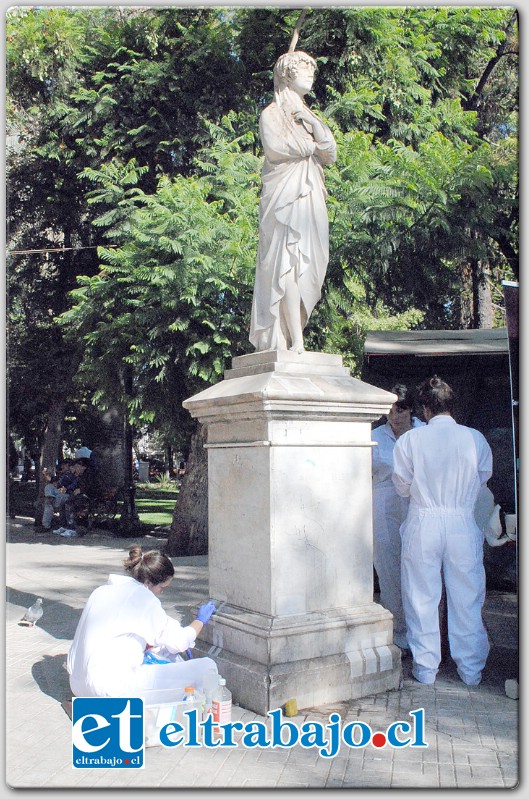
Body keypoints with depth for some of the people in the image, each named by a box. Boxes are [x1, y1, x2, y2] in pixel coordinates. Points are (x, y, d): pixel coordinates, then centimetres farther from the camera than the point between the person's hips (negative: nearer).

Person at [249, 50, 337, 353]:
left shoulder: (309, 116, 26)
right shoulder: (272, 114, 7)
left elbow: (330, 155, 14)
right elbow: (276, 147, -13)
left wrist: (313, 123, -1)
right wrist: (310, 144, 2)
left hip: (310, 200, 6)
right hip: (285, 198, -6)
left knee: (308, 264, -3)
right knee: (288, 263, -17)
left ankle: (288, 337, -3)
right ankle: (296, 341, -22)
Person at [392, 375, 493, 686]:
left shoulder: (409, 440, -8)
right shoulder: (475, 438, -4)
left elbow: (403, 487, 1)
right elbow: (484, 477, 10)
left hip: (423, 524, -1)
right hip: (463, 524, 1)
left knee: (422, 598, 11)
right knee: (467, 598, 12)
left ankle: (426, 668, 19)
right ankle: (471, 669, 24)